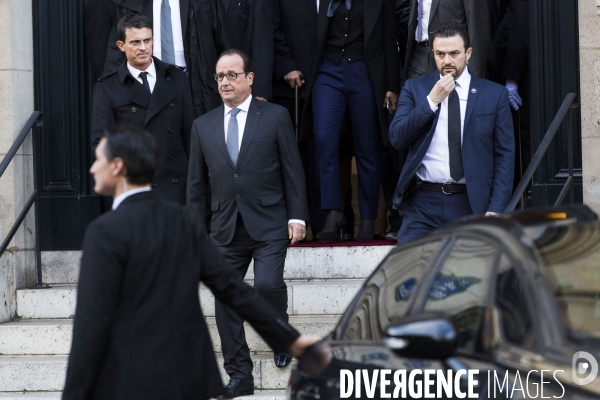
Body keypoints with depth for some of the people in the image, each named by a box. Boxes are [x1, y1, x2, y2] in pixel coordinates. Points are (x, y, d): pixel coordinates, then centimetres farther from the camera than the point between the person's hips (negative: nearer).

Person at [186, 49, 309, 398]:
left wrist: (297, 216, -5)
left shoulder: (276, 117, 2)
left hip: (269, 224, -4)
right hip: (225, 227, 4)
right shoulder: (204, 125, 12)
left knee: (268, 284, -20)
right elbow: (197, 182, 14)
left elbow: (292, 170, 1)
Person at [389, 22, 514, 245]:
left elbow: (505, 155, 5)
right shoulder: (414, 88, 11)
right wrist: (431, 101, -8)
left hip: (471, 204, 0)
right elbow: (397, 139, 0)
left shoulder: (494, 95, 7)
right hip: (422, 203, 0)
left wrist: (496, 208, -6)